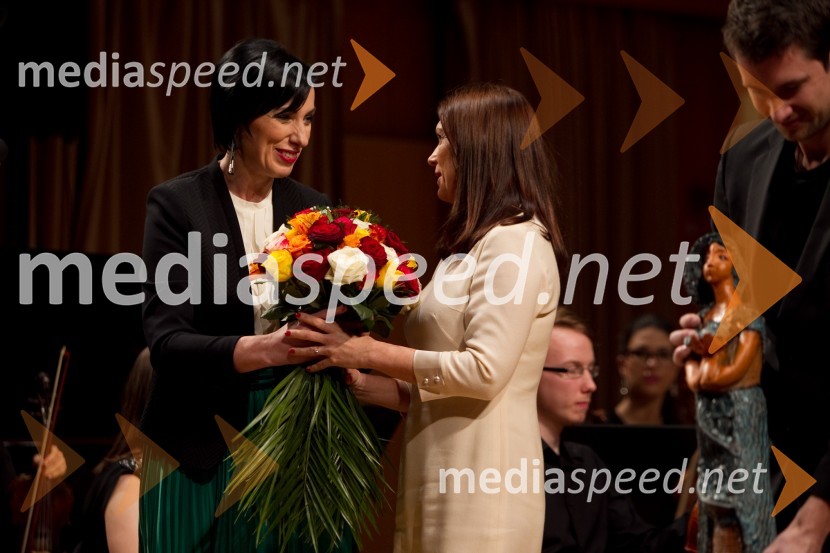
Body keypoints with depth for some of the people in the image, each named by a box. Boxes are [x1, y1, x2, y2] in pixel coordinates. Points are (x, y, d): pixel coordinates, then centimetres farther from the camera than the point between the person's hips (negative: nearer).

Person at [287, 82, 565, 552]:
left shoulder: (515, 244, -9)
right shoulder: (476, 245, 19)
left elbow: (485, 370, -18)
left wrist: (369, 353, -12)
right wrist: (363, 384, 8)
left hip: (480, 488, -8)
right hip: (443, 480, 8)